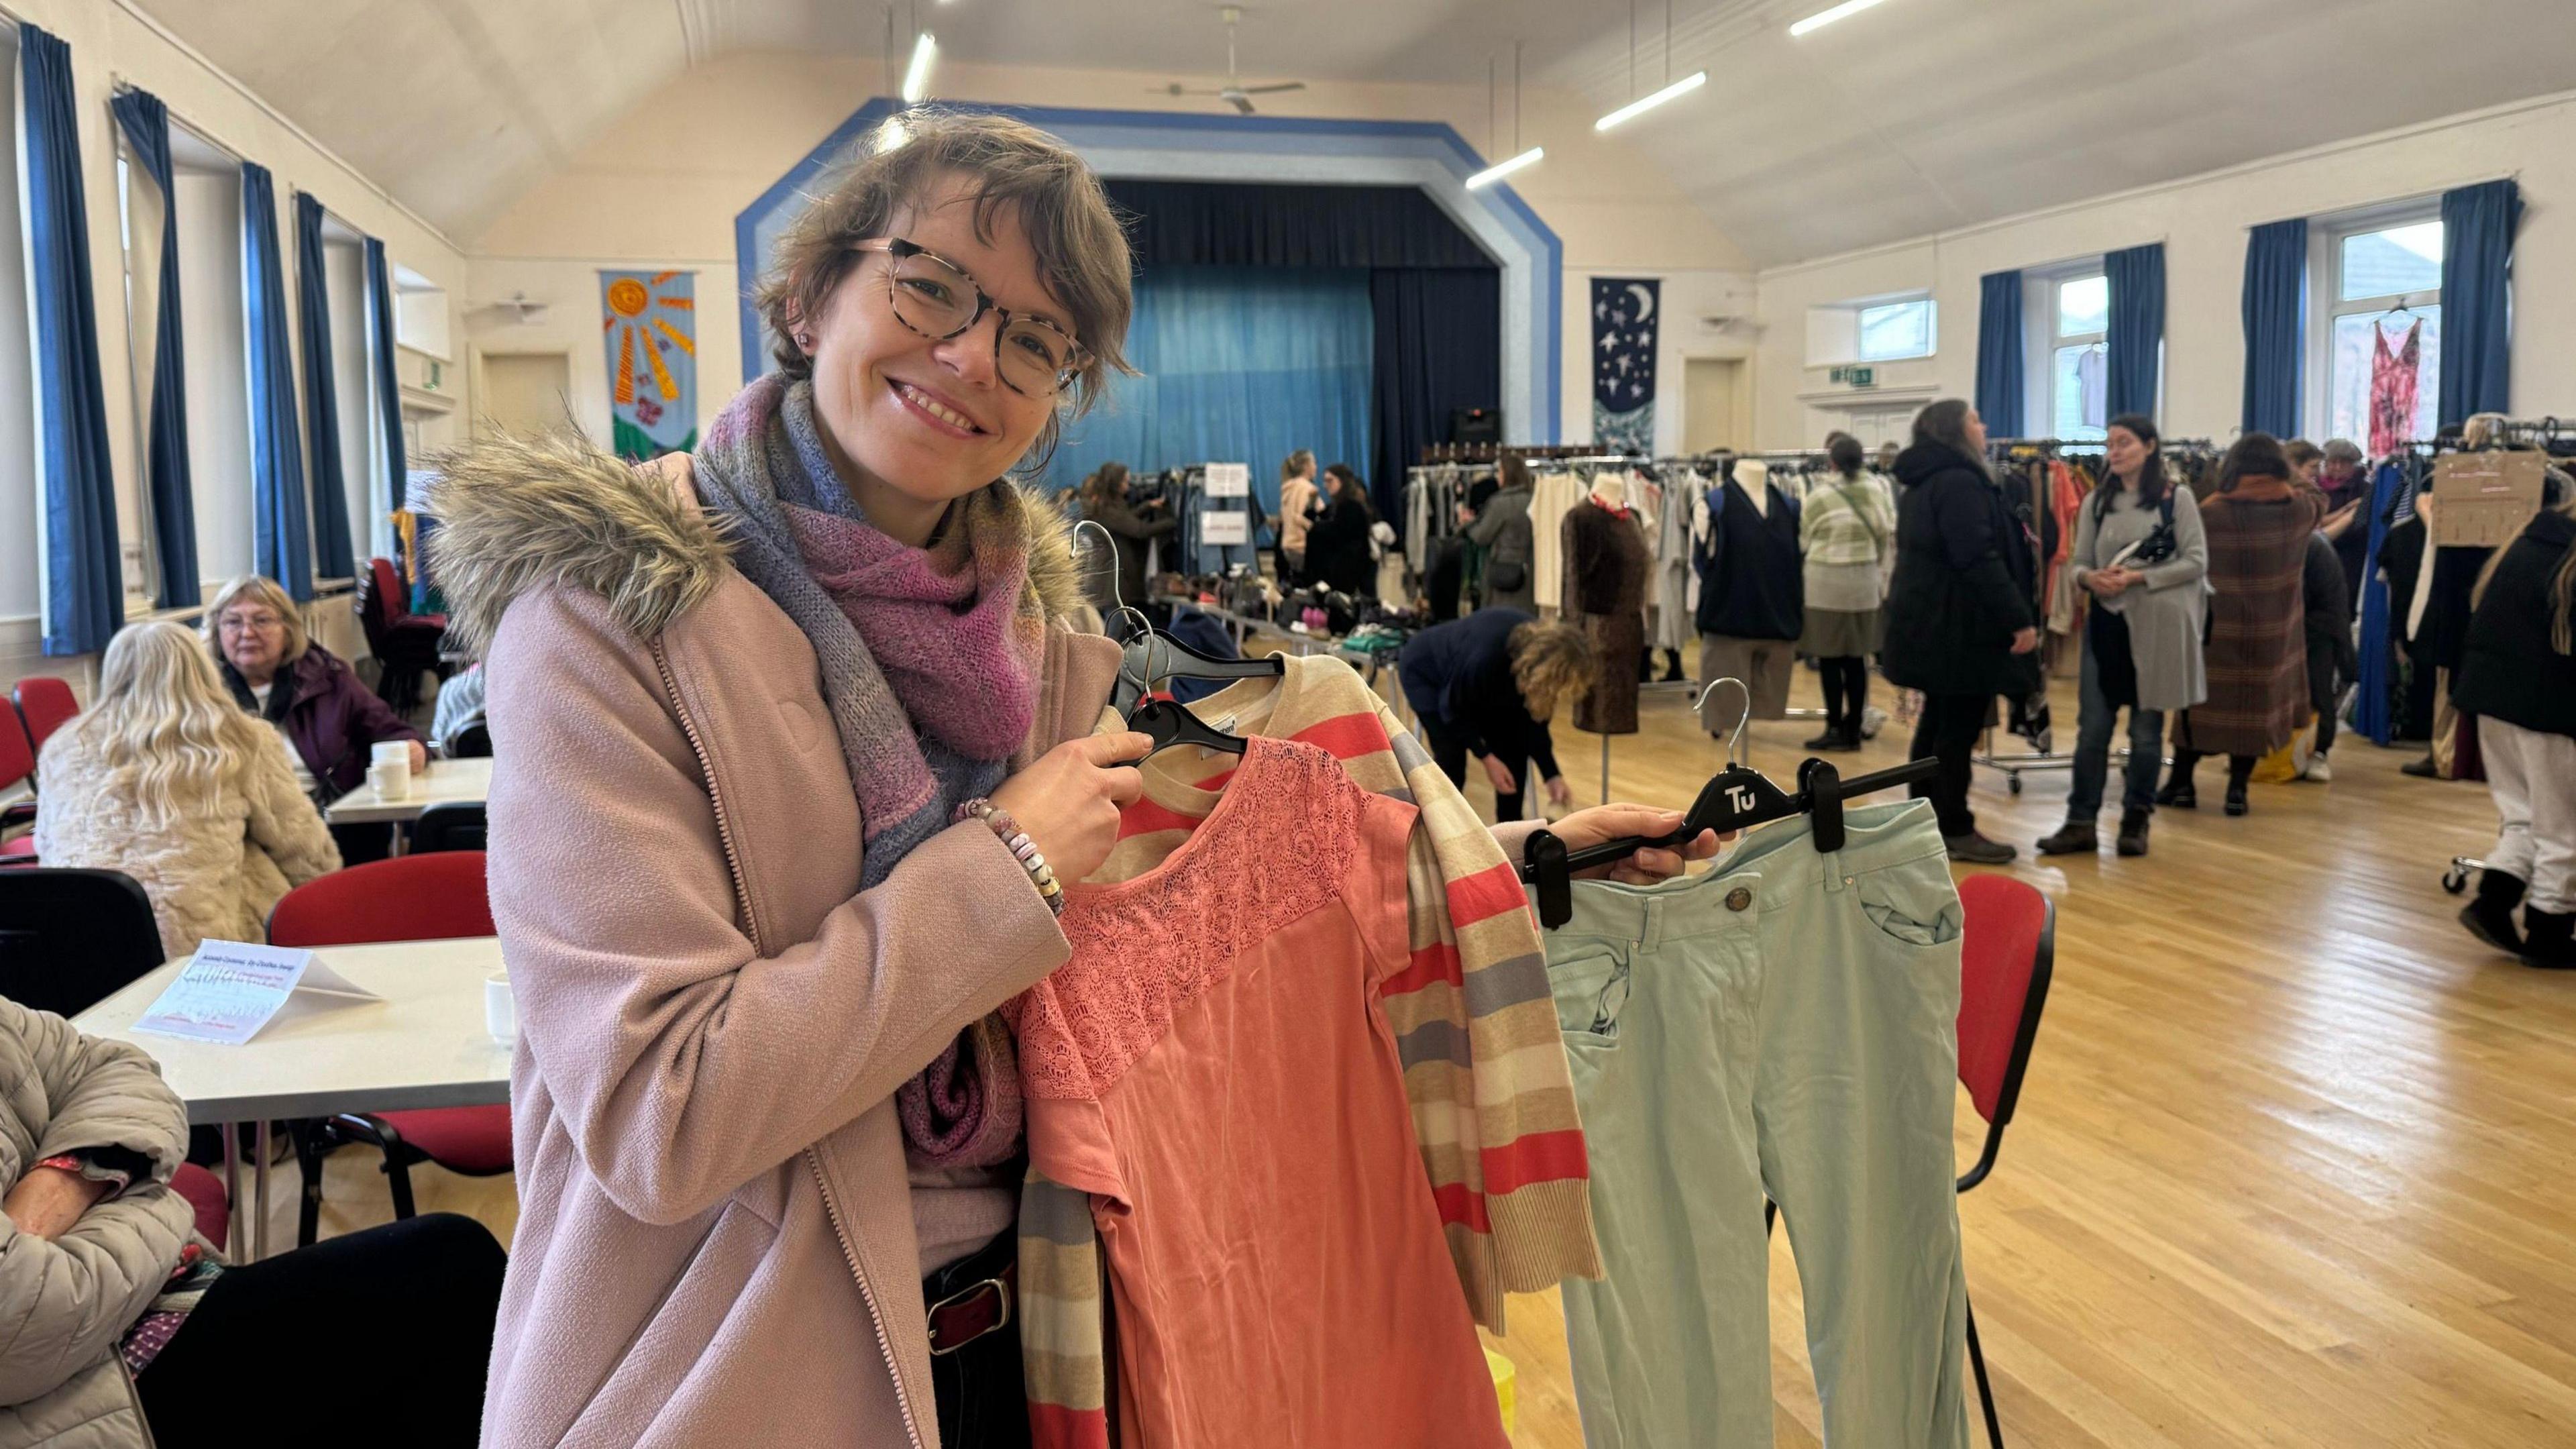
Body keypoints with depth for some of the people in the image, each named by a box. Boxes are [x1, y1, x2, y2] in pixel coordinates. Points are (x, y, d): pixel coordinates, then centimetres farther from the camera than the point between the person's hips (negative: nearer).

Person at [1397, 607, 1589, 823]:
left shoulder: (1541, 647, -24)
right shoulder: (1485, 658, -43)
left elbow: (1532, 718, -11)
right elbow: (1454, 710, -24)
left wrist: (1552, 776, -16)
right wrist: (1487, 757, -24)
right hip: (1426, 673, -6)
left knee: (1513, 750, -2)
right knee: (1451, 758, -16)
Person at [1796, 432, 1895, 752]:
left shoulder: (1819, 495, -7)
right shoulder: (1876, 489, 2)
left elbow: (1805, 541, 2)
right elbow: (1890, 533, 5)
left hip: (1826, 580, -4)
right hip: (1865, 580, 4)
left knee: (1830, 657, 1)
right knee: (1856, 657, 8)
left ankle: (1835, 729, 2)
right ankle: (1853, 729, 12)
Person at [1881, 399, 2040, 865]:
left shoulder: (1925, 482, 15)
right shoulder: (1959, 482, -17)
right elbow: (1980, 560, -24)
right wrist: (2020, 618, -23)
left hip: (1930, 622, 10)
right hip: (1960, 626, -10)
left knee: (1939, 722, 15)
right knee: (1959, 728, -4)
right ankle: (1955, 831, 2)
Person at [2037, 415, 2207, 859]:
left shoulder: (2176, 497, -2)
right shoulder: (2097, 501, 8)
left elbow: (2196, 562, -6)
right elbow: (2078, 563, 7)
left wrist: (2137, 578, -16)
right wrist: (2091, 577, -16)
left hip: (2156, 625, -3)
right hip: (2106, 622, 3)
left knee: (2146, 729, 7)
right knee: (2092, 727, 2)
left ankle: (2136, 820, 19)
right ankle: (2081, 822, 7)